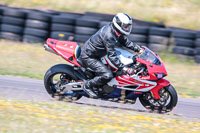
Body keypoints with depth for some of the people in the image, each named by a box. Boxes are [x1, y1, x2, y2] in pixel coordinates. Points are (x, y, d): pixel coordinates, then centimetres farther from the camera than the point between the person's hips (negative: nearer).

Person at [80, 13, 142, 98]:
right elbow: (111, 55, -31)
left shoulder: (117, 33, 0)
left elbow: (126, 42, 14)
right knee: (107, 75, -22)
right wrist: (124, 68, -34)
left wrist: (139, 49, 2)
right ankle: (87, 85, -4)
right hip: (88, 57, -10)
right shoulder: (109, 35, -30)